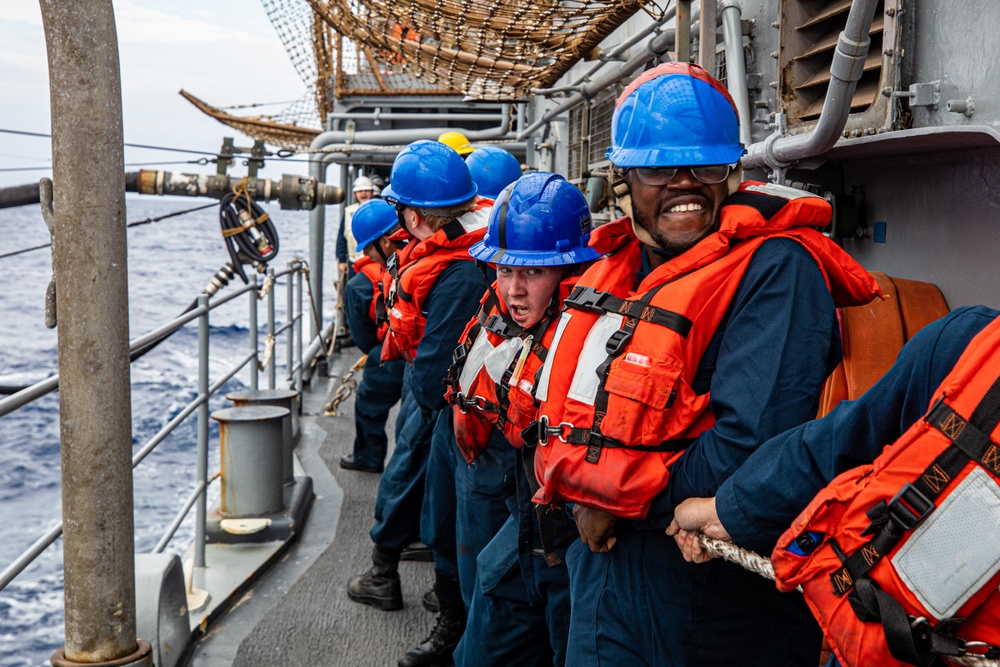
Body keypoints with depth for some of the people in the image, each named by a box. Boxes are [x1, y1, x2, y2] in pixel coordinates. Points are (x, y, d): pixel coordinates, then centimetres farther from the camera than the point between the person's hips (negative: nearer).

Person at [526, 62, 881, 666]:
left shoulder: (775, 269, -17)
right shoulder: (618, 266, 6)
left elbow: (748, 445, -27)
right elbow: (566, 403, 11)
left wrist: (619, 501, -16)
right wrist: (587, 492, -8)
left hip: (713, 602, -6)